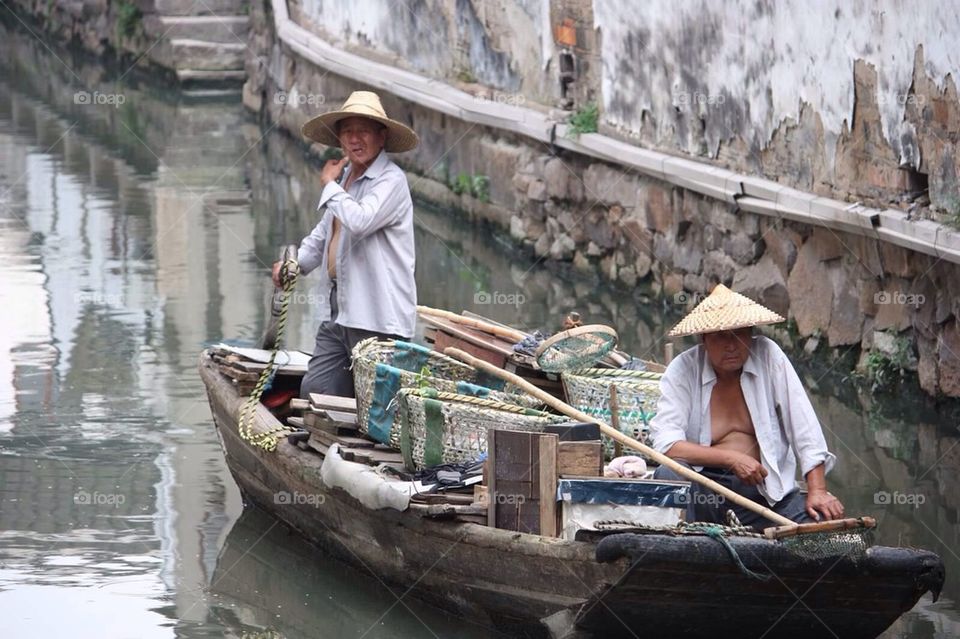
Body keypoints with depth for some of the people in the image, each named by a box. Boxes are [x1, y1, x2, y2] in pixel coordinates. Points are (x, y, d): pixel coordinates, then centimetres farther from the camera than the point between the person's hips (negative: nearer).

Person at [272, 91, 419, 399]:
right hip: (338, 313, 9)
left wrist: (329, 186, -9)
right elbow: (324, 232, 32)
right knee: (313, 392, 5)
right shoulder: (345, 176, 18)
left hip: (377, 320, -9)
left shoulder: (391, 180, -10)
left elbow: (359, 221, -27)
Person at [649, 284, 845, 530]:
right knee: (668, 475, -31)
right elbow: (666, 444, -13)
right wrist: (731, 459, -21)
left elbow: (804, 425, -2)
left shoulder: (769, 356, 0)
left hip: (764, 489, 1)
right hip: (702, 489, -1)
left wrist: (817, 490, -12)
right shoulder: (683, 370, -3)